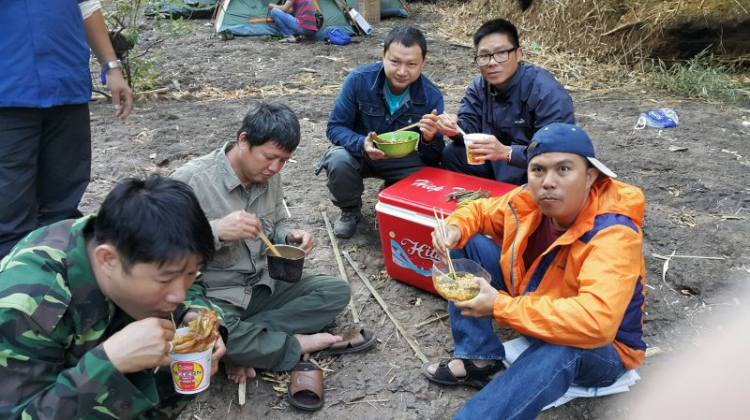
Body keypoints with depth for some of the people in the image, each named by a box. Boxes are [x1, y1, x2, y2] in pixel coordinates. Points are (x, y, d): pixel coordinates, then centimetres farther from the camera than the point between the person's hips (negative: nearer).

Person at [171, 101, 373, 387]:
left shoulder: (270, 176, 0)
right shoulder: (191, 180, -18)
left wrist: (290, 236, -8)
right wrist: (217, 231, -37)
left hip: (263, 286, 7)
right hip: (214, 297, -6)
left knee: (337, 291, -6)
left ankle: (246, 344, -14)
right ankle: (296, 344, -10)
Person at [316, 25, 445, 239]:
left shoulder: (431, 96, -18)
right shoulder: (359, 79, -22)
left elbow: (433, 161, -14)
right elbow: (335, 128, -17)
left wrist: (430, 139, -39)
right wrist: (362, 144, -39)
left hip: (401, 159, 0)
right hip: (360, 152, 0)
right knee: (338, 159, -33)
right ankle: (350, 210, 0)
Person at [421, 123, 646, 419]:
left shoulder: (613, 234, -33)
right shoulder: (530, 201, -14)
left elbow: (595, 323, -47)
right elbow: (480, 210, 7)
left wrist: (500, 306, -39)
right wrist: (455, 228, -17)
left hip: (601, 348, -6)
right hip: (535, 311, 7)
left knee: (559, 346, -43)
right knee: (464, 244, -3)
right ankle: (478, 358, -6)